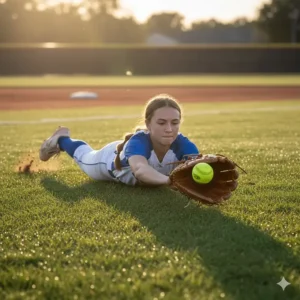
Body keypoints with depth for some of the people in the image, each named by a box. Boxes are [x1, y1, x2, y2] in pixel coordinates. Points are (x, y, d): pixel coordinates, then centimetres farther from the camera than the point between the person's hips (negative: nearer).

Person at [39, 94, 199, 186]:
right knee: (85, 157, 32)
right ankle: (61, 139, 60)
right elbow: (140, 169, -73)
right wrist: (169, 180, -91)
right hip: (111, 159, -3)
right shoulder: (139, 142, -51)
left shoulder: (182, 144, -42)